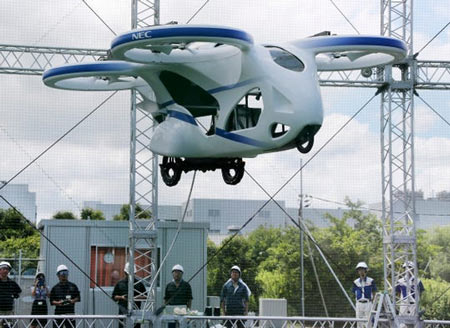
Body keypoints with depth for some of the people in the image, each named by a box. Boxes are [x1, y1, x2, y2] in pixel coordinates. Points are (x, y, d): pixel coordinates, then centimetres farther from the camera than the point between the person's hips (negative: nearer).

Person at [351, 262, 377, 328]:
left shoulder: (371, 281, -3)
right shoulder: (356, 282, 4)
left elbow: (374, 293, 4)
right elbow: (354, 293, 12)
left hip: (368, 304, -3)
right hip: (359, 304, 3)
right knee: (359, 323, 4)